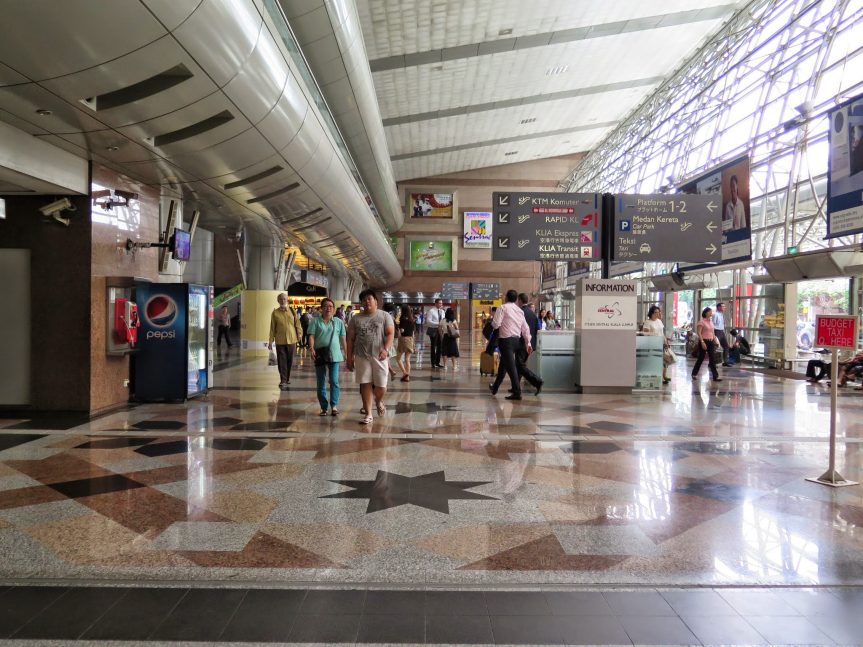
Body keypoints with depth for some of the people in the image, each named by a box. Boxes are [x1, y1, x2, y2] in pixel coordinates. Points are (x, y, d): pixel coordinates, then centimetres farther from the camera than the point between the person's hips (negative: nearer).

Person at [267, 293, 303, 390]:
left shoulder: (292, 311, 4)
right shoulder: (275, 313, 1)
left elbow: (297, 324, 6)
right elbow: (272, 328, 2)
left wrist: (299, 335, -2)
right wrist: (271, 341, 1)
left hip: (291, 340, 2)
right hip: (280, 341, -1)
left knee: (290, 361, 11)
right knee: (282, 362, -2)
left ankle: (288, 378, 29)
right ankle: (283, 381, 2)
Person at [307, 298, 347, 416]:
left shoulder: (339, 322, 9)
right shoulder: (315, 321, 5)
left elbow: (342, 338, 10)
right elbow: (311, 336, -3)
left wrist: (346, 353, 8)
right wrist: (311, 349, -18)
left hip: (334, 354, 0)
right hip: (320, 354, 1)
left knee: (334, 381, -8)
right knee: (321, 383, 6)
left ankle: (334, 406, -3)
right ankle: (324, 407, 13)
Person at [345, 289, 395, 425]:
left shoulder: (384, 316, 2)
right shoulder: (356, 318, 7)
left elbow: (390, 334, -5)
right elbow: (350, 339, 9)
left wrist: (386, 349, -21)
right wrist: (349, 357, 4)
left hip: (379, 356, -1)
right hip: (361, 356, 2)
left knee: (381, 386, -1)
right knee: (365, 384, 3)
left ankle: (379, 401, 34)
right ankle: (368, 414, 13)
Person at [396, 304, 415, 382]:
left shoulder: (403, 319, -9)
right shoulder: (412, 320, 8)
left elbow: (401, 330, -17)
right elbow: (413, 332, 12)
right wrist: (413, 342, 17)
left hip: (403, 338, -6)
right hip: (410, 339, 6)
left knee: (398, 358, 6)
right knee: (407, 359, 8)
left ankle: (405, 373, -8)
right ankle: (407, 376, 7)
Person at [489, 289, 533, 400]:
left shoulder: (503, 308, -7)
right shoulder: (520, 311, 13)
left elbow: (496, 324, -15)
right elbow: (525, 328, 11)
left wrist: (492, 322, 7)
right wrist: (528, 343, 15)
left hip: (506, 340, -7)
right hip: (516, 340, 7)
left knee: (510, 366, -9)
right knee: (503, 364, 20)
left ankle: (517, 392, -14)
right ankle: (495, 388, 34)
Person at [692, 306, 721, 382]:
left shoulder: (711, 321, 13)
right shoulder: (702, 322, -9)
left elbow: (713, 333, 18)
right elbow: (699, 333, -15)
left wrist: (715, 342, 13)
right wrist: (702, 342, -23)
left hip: (711, 342, 6)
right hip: (704, 341, -6)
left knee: (712, 359, 1)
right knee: (701, 358, 2)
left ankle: (715, 376, 0)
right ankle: (694, 374, 18)